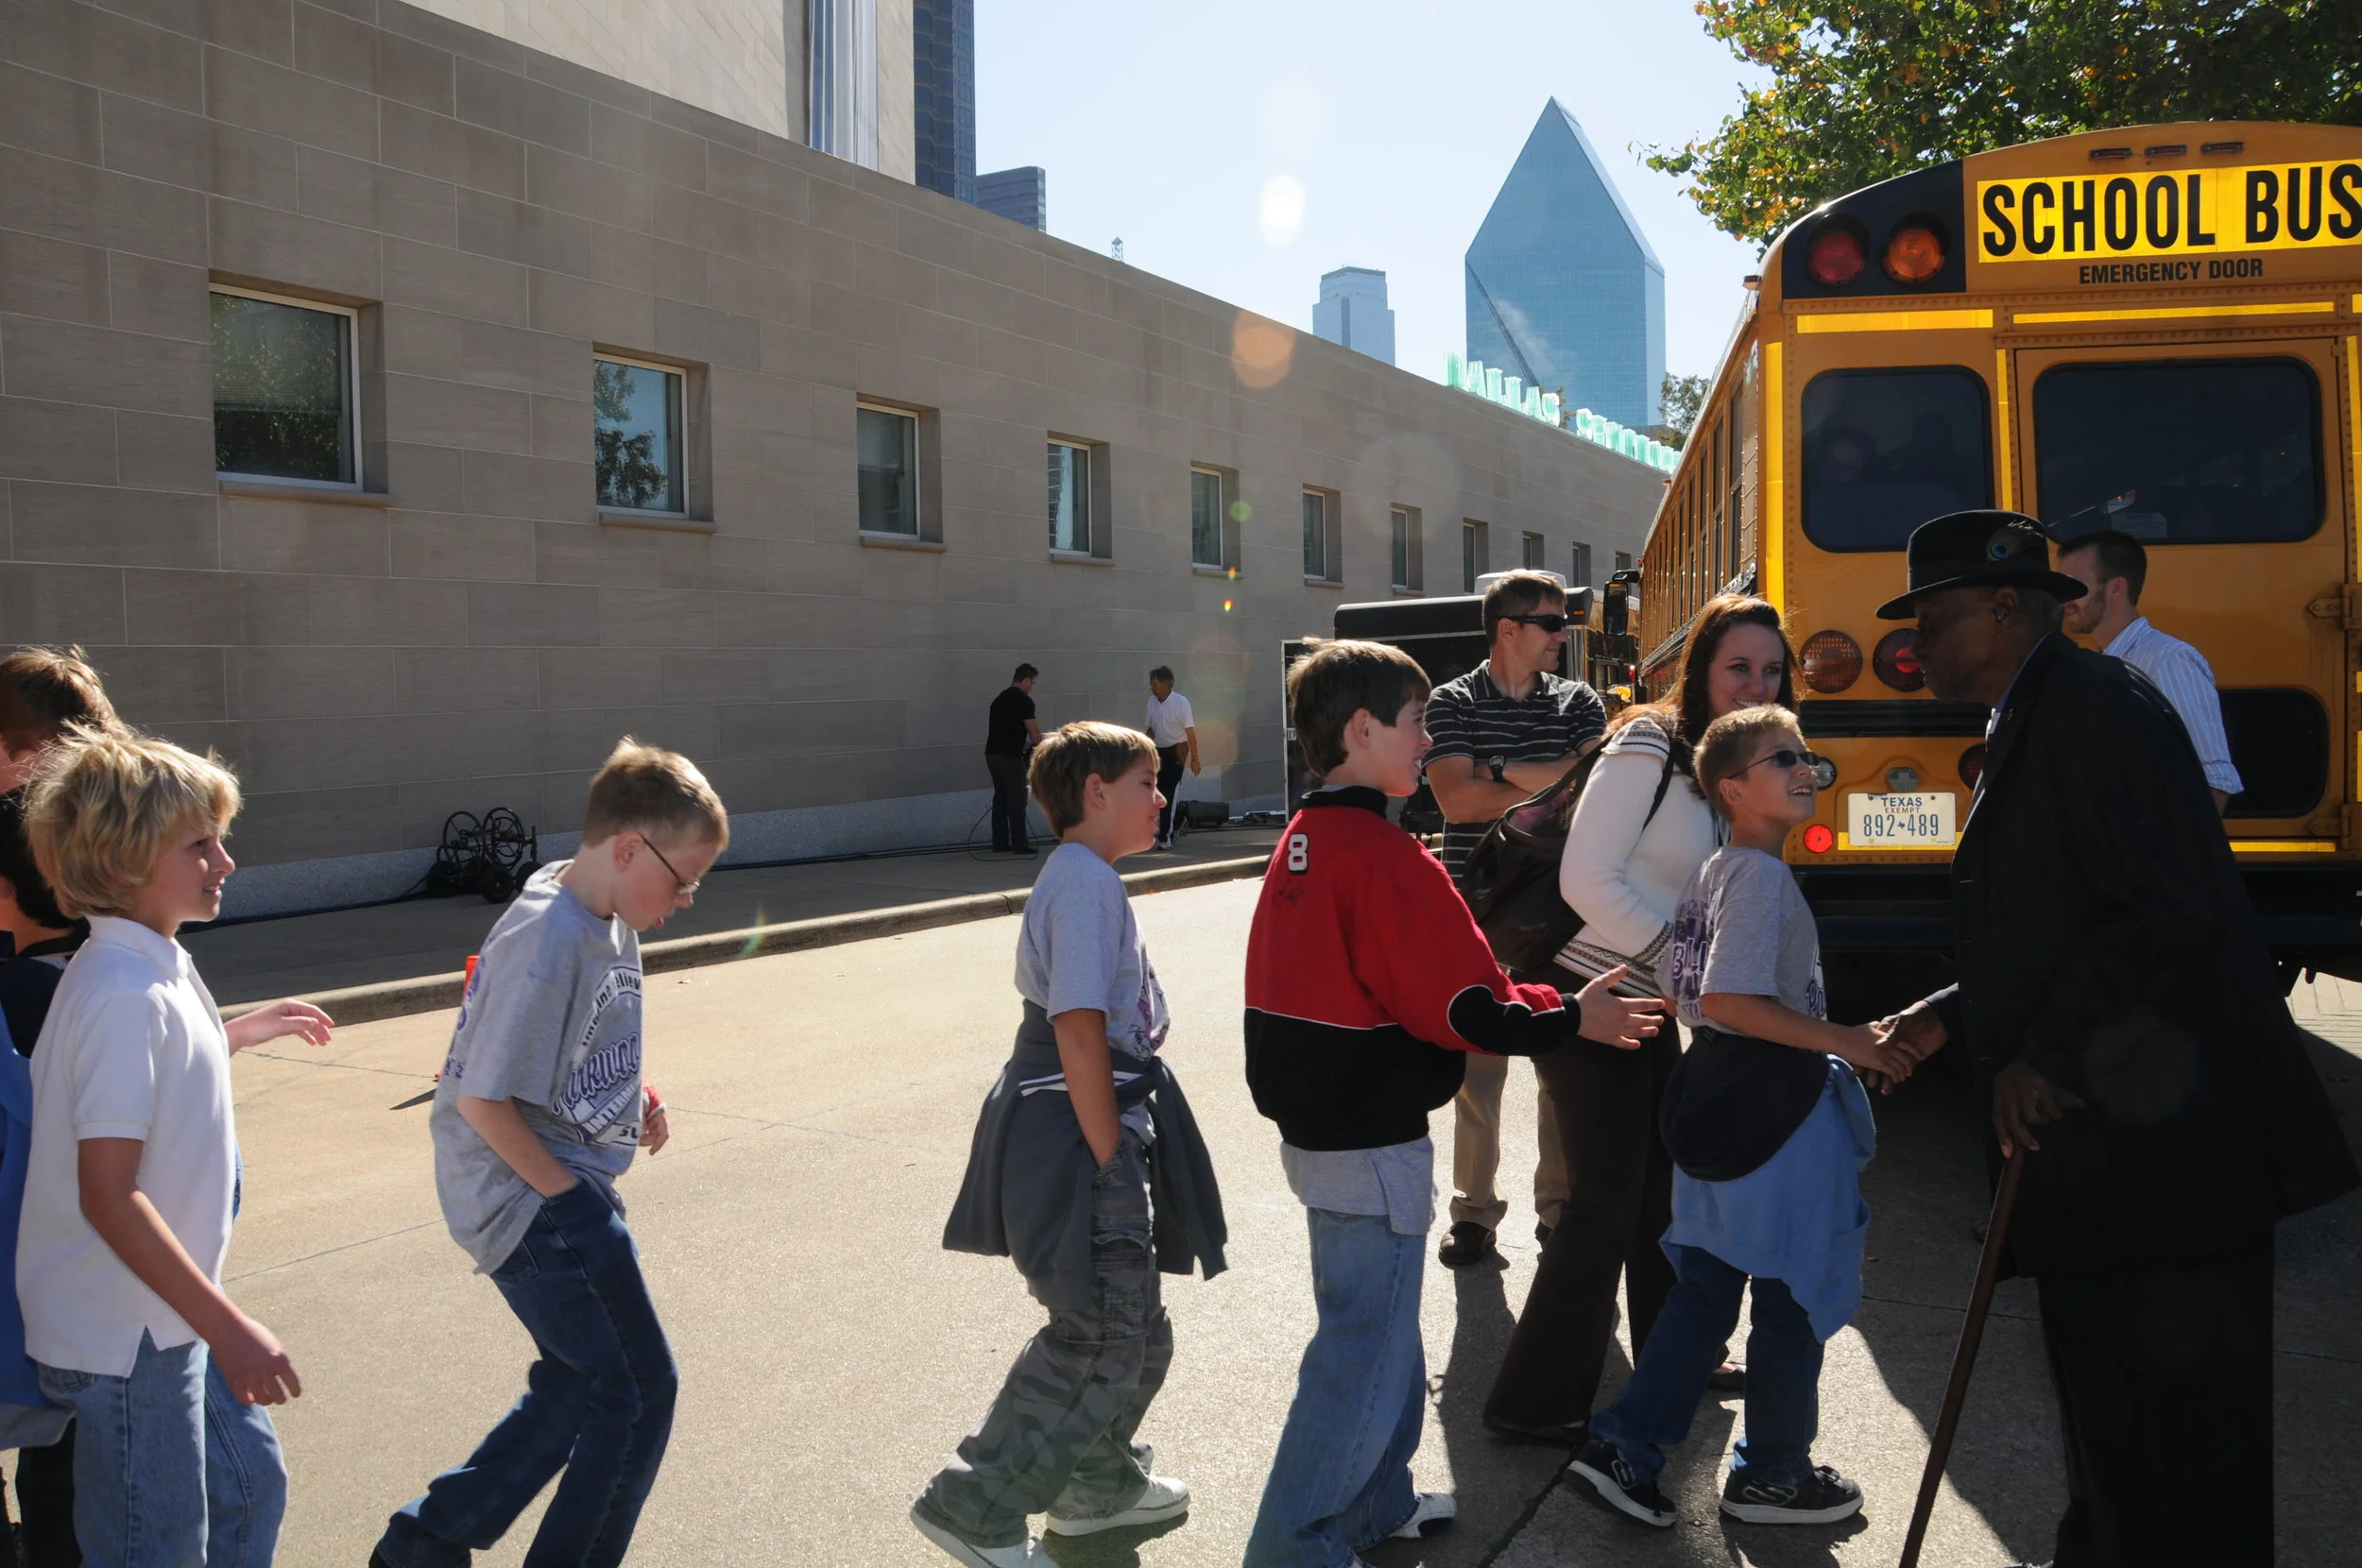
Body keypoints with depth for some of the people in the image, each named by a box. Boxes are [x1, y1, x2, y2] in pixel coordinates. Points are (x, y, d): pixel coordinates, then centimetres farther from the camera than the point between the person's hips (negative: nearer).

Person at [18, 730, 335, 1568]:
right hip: (123, 1339, -9)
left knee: (249, 1482, 23)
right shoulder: (124, 995, -25)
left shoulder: (155, 968, 4)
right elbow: (108, 1196, -27)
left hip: (166, 1318, 9)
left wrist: (236, 1034, 23)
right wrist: (227, 1329, -27)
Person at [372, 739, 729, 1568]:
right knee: (639, 1392, 3)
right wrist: (567, 1194, -16)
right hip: (536, 1200, -10)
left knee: (580, 1383, 20)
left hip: (564, 1192, 10)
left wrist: (635, 1100, 3)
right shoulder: (548, 942, -25)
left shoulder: (605, 917, 4)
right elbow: (482, 1100, -24)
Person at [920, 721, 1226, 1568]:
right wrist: (1110, 1159, -20)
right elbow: (1079, 1027, -23)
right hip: (1077, 1142, -10)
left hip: (1101, 1133, 10)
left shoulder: (1086, 877, 14)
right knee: (1099, 1342, -3)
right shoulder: (1084, 879, -17)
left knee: (1134, 1332, 20)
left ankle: (1098, 1482, 36)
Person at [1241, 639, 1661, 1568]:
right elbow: (1466, 1010, -22)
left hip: (1316, 1130, 10)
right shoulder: (1386, 857, -22)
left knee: (1376, 1334, 23)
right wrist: (1571, 1019, -7)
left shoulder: (1301, 843, 7)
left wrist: (1536, 1001, 8)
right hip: (1375, 1148, -10)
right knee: (1365, 1357, 3)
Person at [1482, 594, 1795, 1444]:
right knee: (1607, 1199, -3)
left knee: (1665, 1182, 20)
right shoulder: (1648, 746, -17)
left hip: (1651, 1008, 9)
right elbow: (1587, 879, -22)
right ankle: (1533, 1401, 9)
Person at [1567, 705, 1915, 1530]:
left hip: (1718, 1103, 9)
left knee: (1705, 1288, 15)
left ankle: (1622, 1445, 15)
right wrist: (1846, 1043, -20)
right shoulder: (1762, 877, -17)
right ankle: (1773, 1475, 21)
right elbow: (1728, 1000, -26)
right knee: (1794, 1295, 7)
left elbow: (1687, 995, 16)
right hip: (1778, 1110, -9)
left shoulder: (1711, 873, 11)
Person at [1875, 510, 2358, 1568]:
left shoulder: (2091, 704, -14)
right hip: (2095, 1157, 10)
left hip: (2154, 1150, -10)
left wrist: (2043, 1056, -19)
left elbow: (2168, 912, -23)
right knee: (2110, 1433, 21)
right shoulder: (2029, 726, 17)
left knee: (2172, 1431, 0)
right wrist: (1951, 1018, 14)